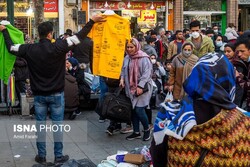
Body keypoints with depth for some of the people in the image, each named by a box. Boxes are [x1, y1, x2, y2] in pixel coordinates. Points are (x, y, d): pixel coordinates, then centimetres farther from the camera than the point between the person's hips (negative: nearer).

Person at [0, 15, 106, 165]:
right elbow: (79, 37, -11)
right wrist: (92, 21, -3)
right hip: (56, 94, -2)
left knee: (40, 125, 10)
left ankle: (42, 156, 18)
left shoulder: (29, 49, -6)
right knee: (58, 124, 7)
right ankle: (59, 156, 14)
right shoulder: (58, 47, -15)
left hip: (39, 95, 2)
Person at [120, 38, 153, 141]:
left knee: (139, 110, -11)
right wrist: (122, 79, -1)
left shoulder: (144, 58, -12)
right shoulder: (127, 58, 9)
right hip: (131, 88, 7)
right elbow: (124, 70, 18)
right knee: (133, 110, 8)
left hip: (142, 88, -6)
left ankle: (147, 130, 12)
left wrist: (140, 86, -24)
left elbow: (147, 73, -18)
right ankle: (136, 132, 21)